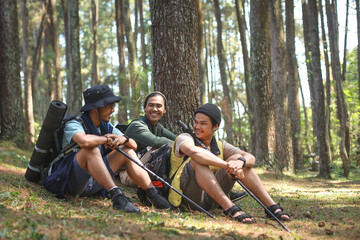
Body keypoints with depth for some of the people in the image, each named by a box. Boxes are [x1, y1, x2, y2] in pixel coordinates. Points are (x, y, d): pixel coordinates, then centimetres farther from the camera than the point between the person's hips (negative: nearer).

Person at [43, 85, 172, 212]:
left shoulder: (106, 127, 9)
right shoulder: (73, 125, -14)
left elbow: (134, 145, 6)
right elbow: (85, 141, -38)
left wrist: (124, 139, -17)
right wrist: (105, 139, -19)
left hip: (93, 183, 7)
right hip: (68, 182, -7)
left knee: (127, 151, 0)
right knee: (91, 149, -33)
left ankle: (152, 194, -11)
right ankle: (116, 196, -40)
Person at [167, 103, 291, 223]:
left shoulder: (220, 146, 13)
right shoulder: (184, 138, -3)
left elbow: (251, 158, -1)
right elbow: (194, 152, -30)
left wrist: (240, 162, -26)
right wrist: (226, 165, -35)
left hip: (210, 200, 5)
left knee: (237, 158, -7)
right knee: (198, 161, -29)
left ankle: (272, 206, -15)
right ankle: (229, 208, -40)